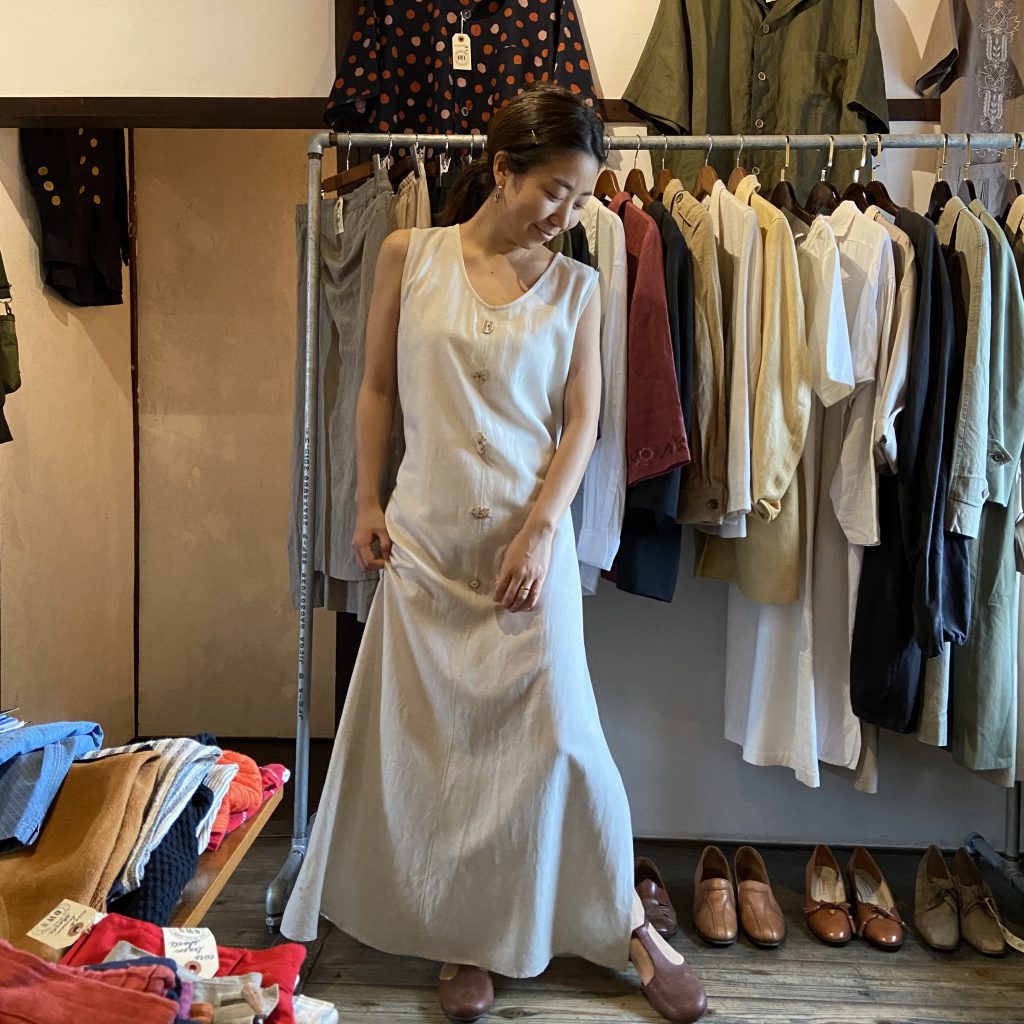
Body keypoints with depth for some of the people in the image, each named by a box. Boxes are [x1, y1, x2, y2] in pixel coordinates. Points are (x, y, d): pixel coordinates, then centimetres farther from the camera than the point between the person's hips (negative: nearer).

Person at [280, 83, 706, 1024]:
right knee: (435, 739, 8)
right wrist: (367, 505, 3)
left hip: (529, 538, -1)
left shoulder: (574, 286, 2)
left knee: (558, 733, 1)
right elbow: (377, 388, 7)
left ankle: (629, 923, 23)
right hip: (424, 538, 1)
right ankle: (467, 938, 28)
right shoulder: (410, 255, 2)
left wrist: (540, 530, -11)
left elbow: (582, 420, 0)